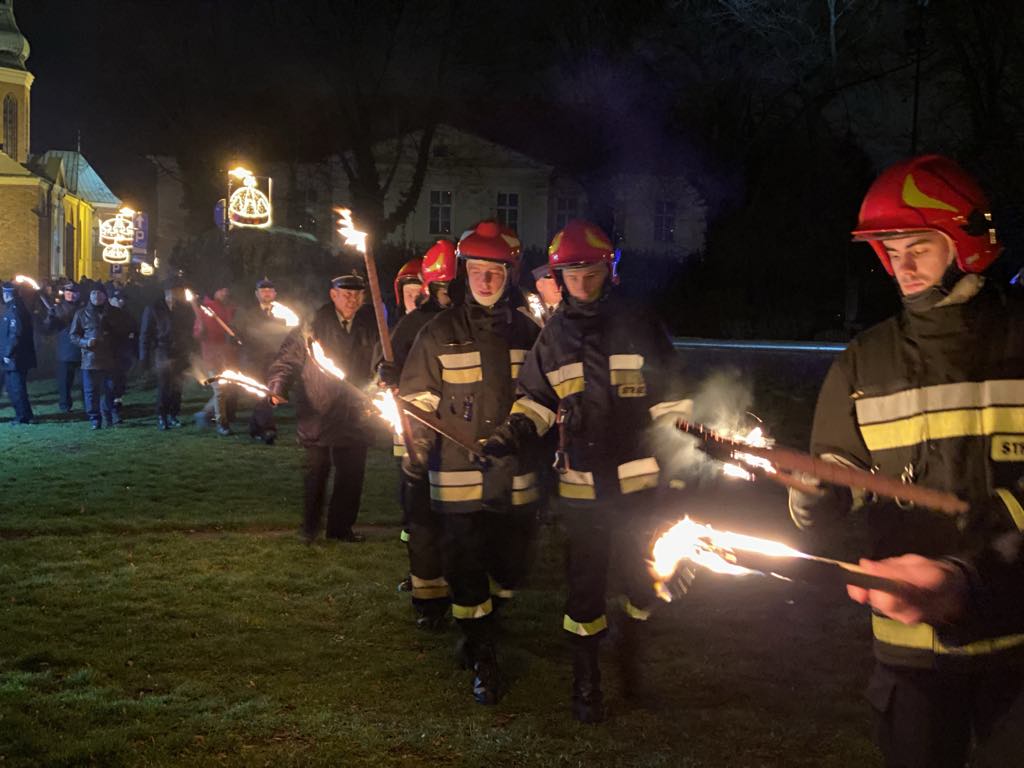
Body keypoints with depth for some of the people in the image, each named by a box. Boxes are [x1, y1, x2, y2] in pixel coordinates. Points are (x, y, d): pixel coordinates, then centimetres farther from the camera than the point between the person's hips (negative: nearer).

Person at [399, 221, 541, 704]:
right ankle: (482, 659, 16)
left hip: (515, 478, 3)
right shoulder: (438, 335, -2)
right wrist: (416, 474, -2)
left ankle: (479, 627, 37)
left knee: (508, 571, 10)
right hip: (458, 479, -3)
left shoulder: (526, 333, 6)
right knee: (466, 571, 1)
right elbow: (417, 409, 0)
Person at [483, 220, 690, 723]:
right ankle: (585, 679, 20)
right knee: (585, 581, 6)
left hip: (636, 479, 0)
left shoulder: (639, 328, 1)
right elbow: (535, 403, 12)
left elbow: (668, 401, 4)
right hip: (580, 483, 1)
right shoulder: (553, 336, 6)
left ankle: (630, 658, 34)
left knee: (641, 577, 11)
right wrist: (509, 436, -5)